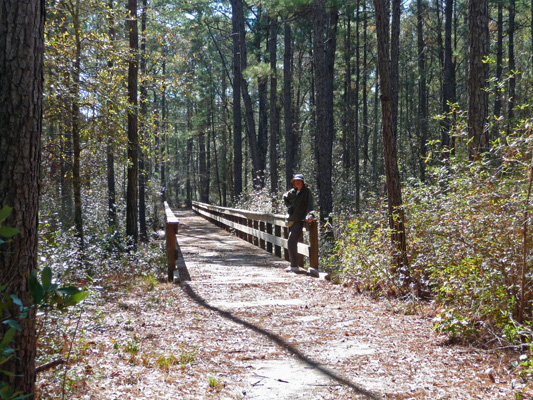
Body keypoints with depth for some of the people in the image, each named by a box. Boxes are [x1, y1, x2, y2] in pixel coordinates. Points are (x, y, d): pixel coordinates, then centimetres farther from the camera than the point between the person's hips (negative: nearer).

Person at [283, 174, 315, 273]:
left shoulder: (307, 191, -7)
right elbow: (285, 197, 32)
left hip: (299, 221, -8)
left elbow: (310, 204, -18)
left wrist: (311, 215, -34)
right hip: (291, 220, 8)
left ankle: (294, 266, -12)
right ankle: (293, 265, 23)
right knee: (291, 243, 13)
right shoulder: (293, 191, 12)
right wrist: (288, 206, 16)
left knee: (291, 243, -15)